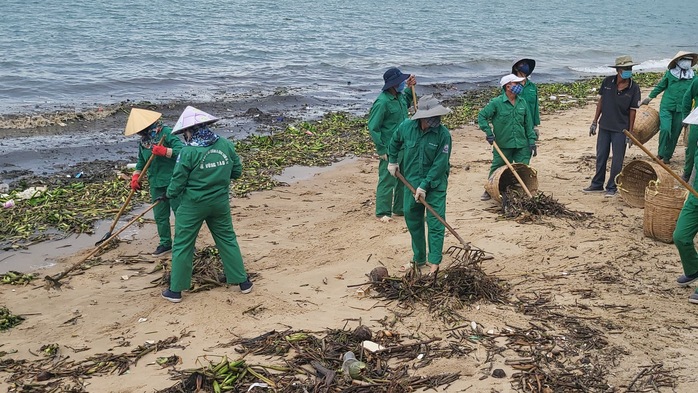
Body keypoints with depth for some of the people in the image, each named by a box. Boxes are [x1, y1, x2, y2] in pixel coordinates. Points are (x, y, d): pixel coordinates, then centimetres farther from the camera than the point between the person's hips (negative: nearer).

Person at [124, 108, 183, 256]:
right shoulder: (143, 141, 10)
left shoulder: (167, 133, -13)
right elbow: (141, 161, 22)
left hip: (172, 182, -7)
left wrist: (164, 151, -30)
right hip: (156, 184, 7)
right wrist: (136, 176, 9)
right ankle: (165, 243, 26)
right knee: (160, 216, 13)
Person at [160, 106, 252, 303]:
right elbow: (237, 171, 4)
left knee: (182, 245, 9)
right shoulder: (226, 145, -5)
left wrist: (167, 195, 8)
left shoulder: (189, 152, -17)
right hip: (220, 203, 4)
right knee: (227, 239, 17)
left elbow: (178, 182, -11)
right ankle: (243, 281, 23)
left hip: (193, 205, -4)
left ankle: (175, 290, 16)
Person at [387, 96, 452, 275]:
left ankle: (434, 262, 3)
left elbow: (440, 164, -18)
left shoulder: (443, 134, -18)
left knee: (435, 223, -4)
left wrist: (425, 186, -18)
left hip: (435, 185, -4)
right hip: (412, 182, 4)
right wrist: (392, 161, 15)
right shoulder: (407, 126, -8)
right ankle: (419, 259, 29)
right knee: (412, 221, 14)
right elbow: (395, 141, 15)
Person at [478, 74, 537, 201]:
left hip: (521, 145, 3)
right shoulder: (496, 102, -10)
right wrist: (489, 133, -11)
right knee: (497, 169, 10)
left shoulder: (522, 102, 4)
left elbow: (528, 124, 8)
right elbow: (482, 116, -5)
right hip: (503, 144, -3)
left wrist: (532, 141, 5)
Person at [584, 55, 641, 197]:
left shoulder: (634, 88, -10)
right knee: (601, 156, 13)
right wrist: (595, 122, 5)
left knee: (617, 160, 3)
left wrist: (630, 132, -6)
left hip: (620, 129, -3)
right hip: (604, 126, 3)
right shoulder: (607, 82, -5)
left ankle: (612, 187, 15)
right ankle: (597, 184, 27)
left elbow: (632, 110, -7)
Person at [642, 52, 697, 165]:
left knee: (675, 134, 6)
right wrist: (649, 97, 16)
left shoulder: (693, 77, 4)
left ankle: (667, 156, 21)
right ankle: (660, 153, -1)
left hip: (681, 110, 2)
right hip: (666, 107, -2)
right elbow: (660, 87, 12)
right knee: (665, 129, -18)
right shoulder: (669, 74, 0)